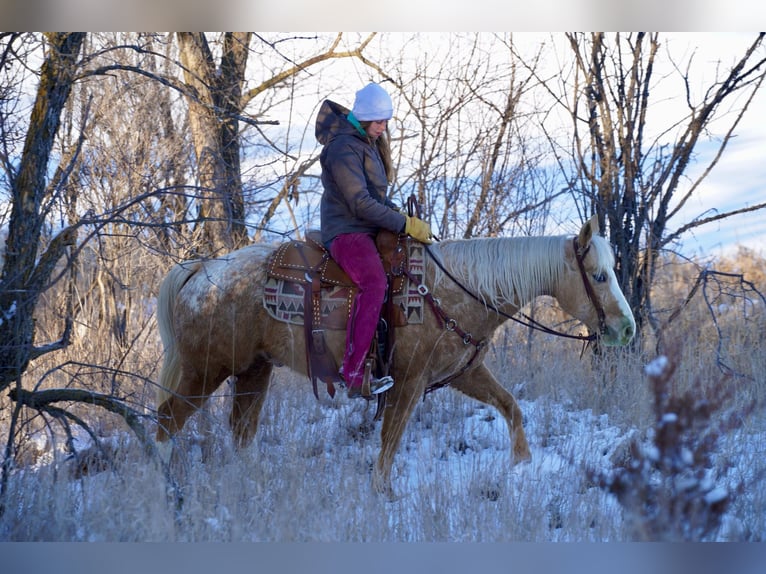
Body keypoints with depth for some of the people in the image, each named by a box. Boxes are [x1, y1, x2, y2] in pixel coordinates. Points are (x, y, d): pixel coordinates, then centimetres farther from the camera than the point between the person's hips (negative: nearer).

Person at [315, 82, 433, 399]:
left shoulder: (367, 143, 16)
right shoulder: (344, 149, -15)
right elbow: (360, 204, -21)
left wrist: (401, 215, 8)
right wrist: (406, 225, -19)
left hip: (368, 229, 10)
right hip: (346, 231, -10)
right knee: (374, 283, -34)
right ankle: (353, 374, -41)